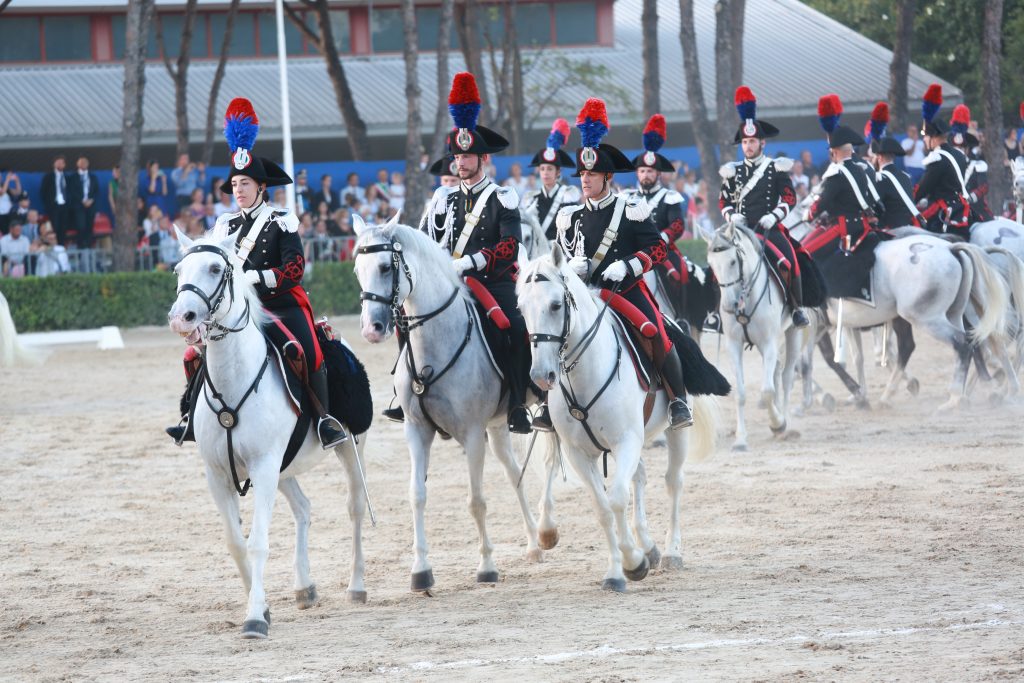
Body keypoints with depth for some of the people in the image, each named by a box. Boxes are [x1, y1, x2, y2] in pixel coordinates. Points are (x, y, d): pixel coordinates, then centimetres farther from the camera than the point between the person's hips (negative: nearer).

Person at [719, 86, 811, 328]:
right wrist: (733, 216, -5)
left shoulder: (776, 169, 5)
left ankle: (797, 307, -10)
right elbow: (724, 202, 16)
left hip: (770, 228, -3)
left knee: (789, 261, -26)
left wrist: (773, 216, -13)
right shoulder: (733, 172, 13)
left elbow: (789, 199, 2)